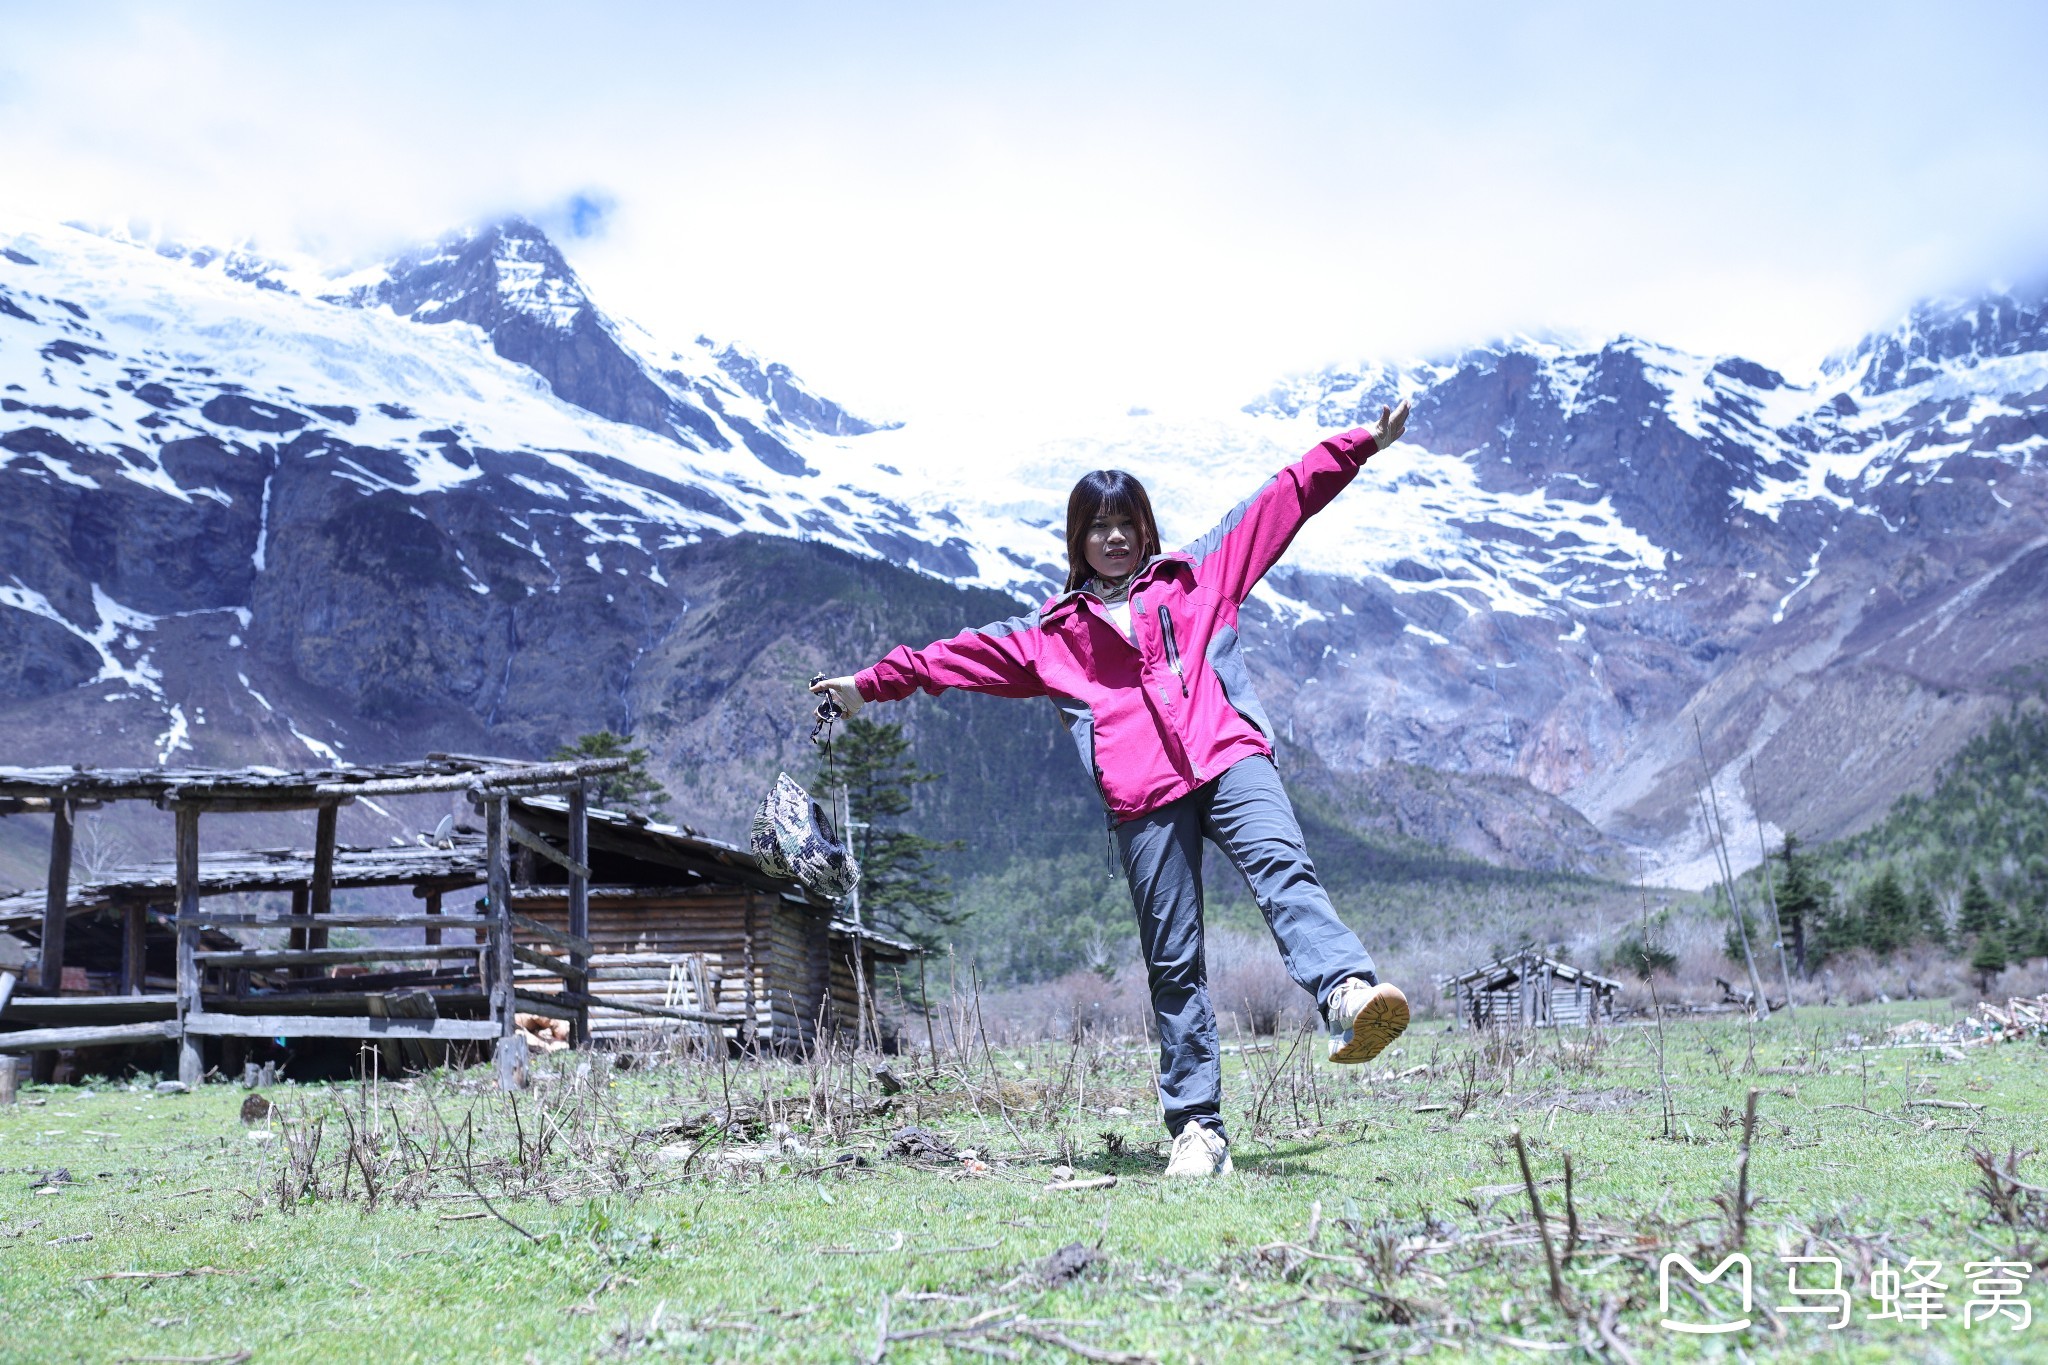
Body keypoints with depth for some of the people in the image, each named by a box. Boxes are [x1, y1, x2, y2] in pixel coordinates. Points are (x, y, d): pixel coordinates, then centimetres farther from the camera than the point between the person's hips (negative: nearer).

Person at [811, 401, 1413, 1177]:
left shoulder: (1198, 575, 23)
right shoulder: (1052, 632, 22)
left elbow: (1283, 501, 22)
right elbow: (959, 654, 26)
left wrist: (1362, 445, 20)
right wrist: (872, 685, 26)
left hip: (1230, 759, 0)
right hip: (1143, 800, 1)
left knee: (1282, 867, -30)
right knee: (1173, 962, -2)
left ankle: (1348, 994, -52)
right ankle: (1197, 1126, 1)